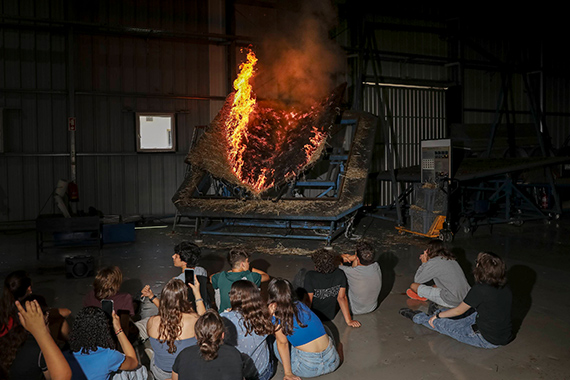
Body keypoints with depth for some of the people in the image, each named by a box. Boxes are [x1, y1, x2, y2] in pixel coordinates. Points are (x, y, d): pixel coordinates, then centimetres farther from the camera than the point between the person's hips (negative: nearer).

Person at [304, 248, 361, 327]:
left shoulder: (310, 276, -30)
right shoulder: (340, 274, -19)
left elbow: (308, 300, -23)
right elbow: (341, 298, -15)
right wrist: (348, 320, -7)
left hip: (314, 316, -3)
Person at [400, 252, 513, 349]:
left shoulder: (479, 289, -21)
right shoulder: (506, 289, -1)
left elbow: (459, 311, -8)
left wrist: (438, 315, 9)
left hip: (487, 341, -7)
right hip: (506, 338, 7)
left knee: (440, 323, 7)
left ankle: (417, 317, 31)